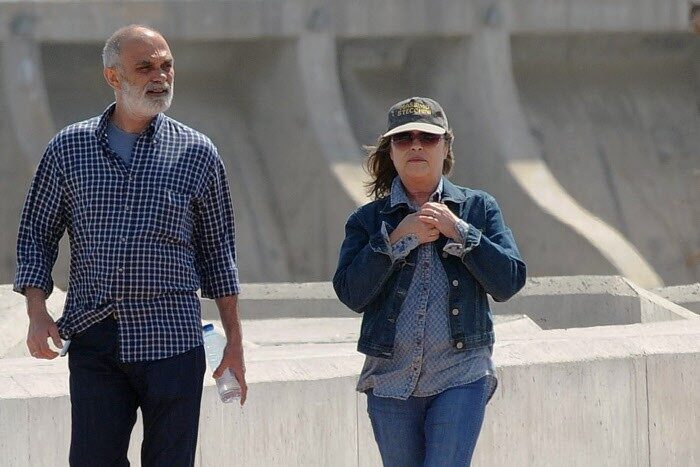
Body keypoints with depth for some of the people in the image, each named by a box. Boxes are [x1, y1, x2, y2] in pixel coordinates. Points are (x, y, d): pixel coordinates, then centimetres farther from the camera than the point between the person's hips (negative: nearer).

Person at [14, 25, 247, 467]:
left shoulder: (196, 153, 6)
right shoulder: (69, 148, 6)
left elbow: (217, 250, 12)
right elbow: (36, 236, 11)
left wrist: (235, 341, 9)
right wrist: (37, 313, -3)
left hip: (172, 336, 0)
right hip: (93, 342, 0)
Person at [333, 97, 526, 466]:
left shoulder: (478, 209, 6)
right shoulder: (369, 220, 7)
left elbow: (508, 282, -4)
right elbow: (351, 293, -7)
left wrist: (458, 232, -11)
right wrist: (397, 239, -12)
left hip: (461, 377, -2)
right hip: (390, 378, 2)